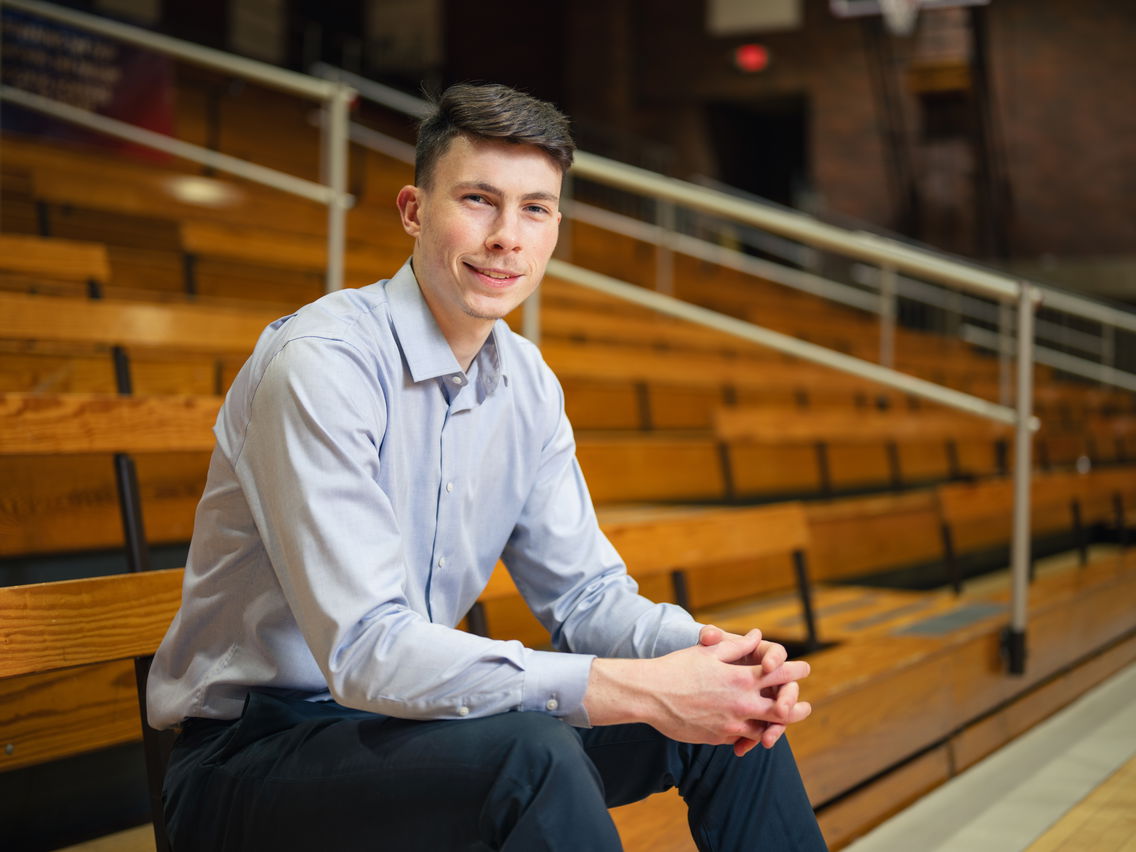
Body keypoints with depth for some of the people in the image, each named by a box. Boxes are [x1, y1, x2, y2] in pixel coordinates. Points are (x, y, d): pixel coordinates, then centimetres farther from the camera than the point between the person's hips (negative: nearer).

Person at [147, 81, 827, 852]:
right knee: (531, 752, -34)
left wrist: (705, 649, -15)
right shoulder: (319, 365, -22)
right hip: (253, 757, -7)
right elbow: (367, 651, -29)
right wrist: (638, 691, -32)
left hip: (404, 721, 7)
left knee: (725, 703, -4)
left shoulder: (527, 383, 3)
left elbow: (585, 591, 8)